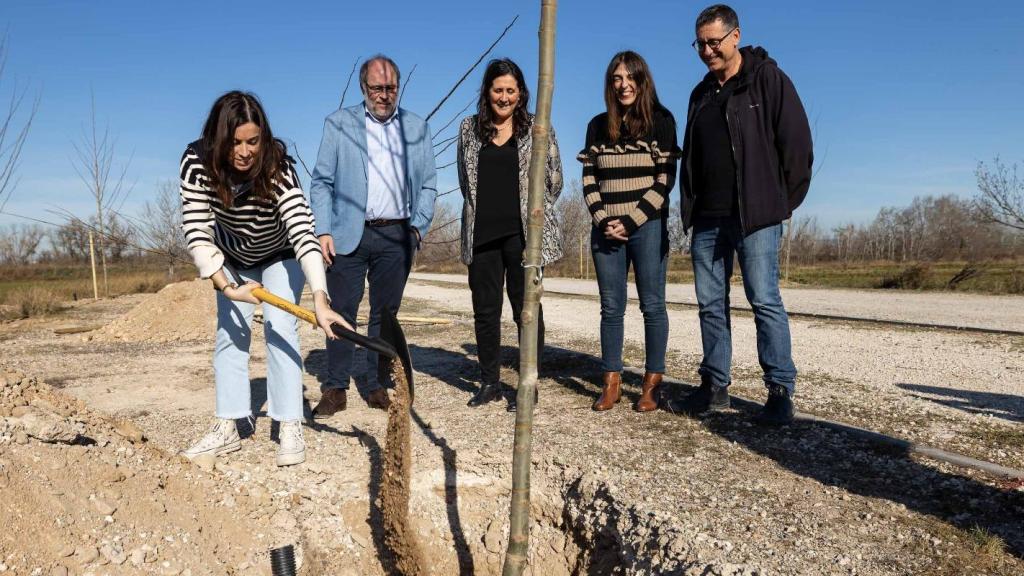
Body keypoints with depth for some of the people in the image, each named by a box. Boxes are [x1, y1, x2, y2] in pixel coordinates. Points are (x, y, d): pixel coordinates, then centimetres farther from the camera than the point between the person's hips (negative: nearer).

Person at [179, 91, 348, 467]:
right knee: (230, 330, -1)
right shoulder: (197, 162, -29)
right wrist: (227, 287, -38)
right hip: (233, 258, 3)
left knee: (280, 327, -15)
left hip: (279, 256, -3)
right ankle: (227, 428, 7)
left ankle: (290, 428, -9)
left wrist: (319, 299, -58)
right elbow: (197, 231, -29)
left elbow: (302, 230, -46)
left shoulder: (277, 168, -36)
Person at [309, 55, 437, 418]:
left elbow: (428, 185, 11)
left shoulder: (416, 127, 11)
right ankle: (335, 389, 8)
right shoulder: (339, 123, 6)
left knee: (385, 314, 7)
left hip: (396, 236, 2)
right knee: (342, 312, 0)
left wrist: (418, 226, -1)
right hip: (349, 234, -1)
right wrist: (323, 231, -6)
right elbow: (321, 182, 3)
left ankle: (377, 387, 16)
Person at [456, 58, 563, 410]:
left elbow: (554, 179, 7)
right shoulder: (470, 128, 11)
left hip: (524, 233, -3)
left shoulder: (536, 128, 3)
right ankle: (489, 383, 20)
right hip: (482, 234, 3)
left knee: (526, 309, 1)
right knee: (485, 310, 7)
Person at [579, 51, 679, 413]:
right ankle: (611, 382, 11)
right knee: (611, 307, 5)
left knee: (652, 305, 0)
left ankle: (652, 383, 7)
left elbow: (665, 180, -4)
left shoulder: (660, 121, 2)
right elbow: (589, 179, 8)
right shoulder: (599, 126, 11)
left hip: (648, 227, -3)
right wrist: (603, 221, -7)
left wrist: (630, 222, -11)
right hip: (606, 229, 3)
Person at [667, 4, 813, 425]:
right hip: (707, 218, 6)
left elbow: (797, 143, -5)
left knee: (765, 300, -6)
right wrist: (691, 207, 13)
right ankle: (715, 386, 15)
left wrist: (784, 201, -4)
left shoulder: (768, 79, -1)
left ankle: (780, 391, 1)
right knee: (710, 304, 7)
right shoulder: (701, 94, 18)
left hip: (755, 215, -6)